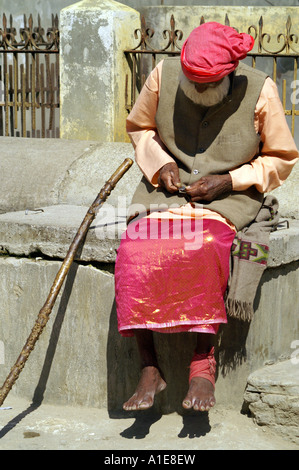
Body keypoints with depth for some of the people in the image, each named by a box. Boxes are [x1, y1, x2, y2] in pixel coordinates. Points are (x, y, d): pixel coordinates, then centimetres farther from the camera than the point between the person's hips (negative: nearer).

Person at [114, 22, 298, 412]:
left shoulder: (260, 91, -10)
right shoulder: (163, 76, -5)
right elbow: (139, 127, 14)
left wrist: (228, 181, -12)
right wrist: (160, 163, -5)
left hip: (228, 196, -2)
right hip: (167, 188, 3)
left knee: (203, 246, -36)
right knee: (135, 251, -27)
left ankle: (204, 365, -25)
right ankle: (149, 369, -20)